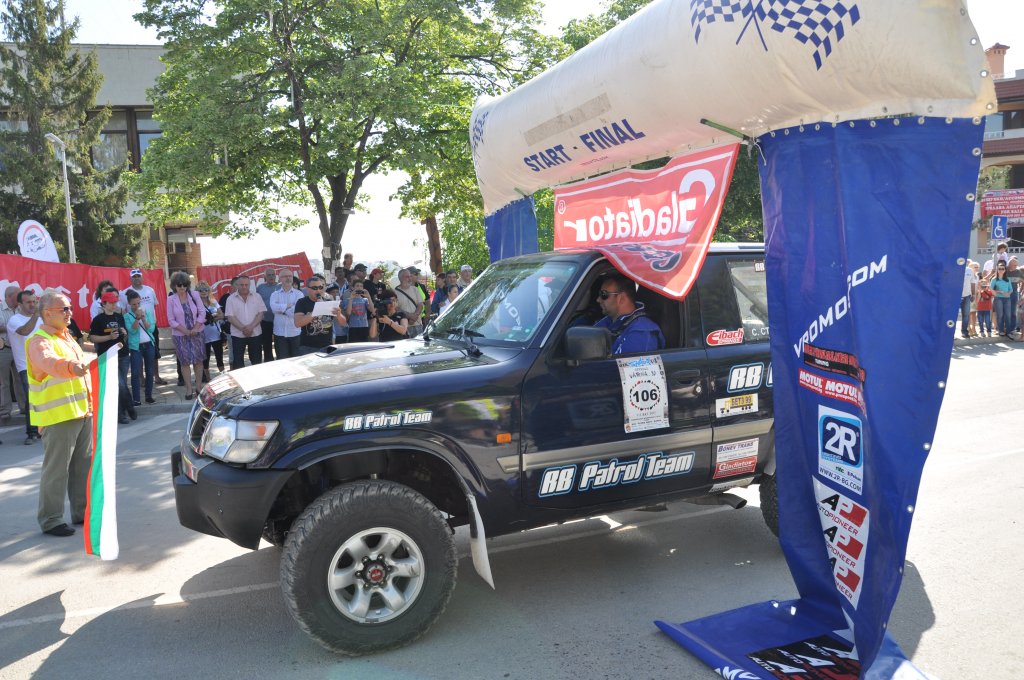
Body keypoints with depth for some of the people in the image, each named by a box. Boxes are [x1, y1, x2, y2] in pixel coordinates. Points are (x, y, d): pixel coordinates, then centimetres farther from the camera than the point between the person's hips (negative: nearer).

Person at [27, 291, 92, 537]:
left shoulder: (66, 336, 16)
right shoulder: (40, 341, -13)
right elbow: (50, 363, -35)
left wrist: (90, 403, 23)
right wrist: (70, 366, -56)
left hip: (81, 412, 9)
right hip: (58, 416, -9)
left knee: (84, 465, 15)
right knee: (56, 470, -3)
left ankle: (82, 512, 26)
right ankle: (50, 520, 7)